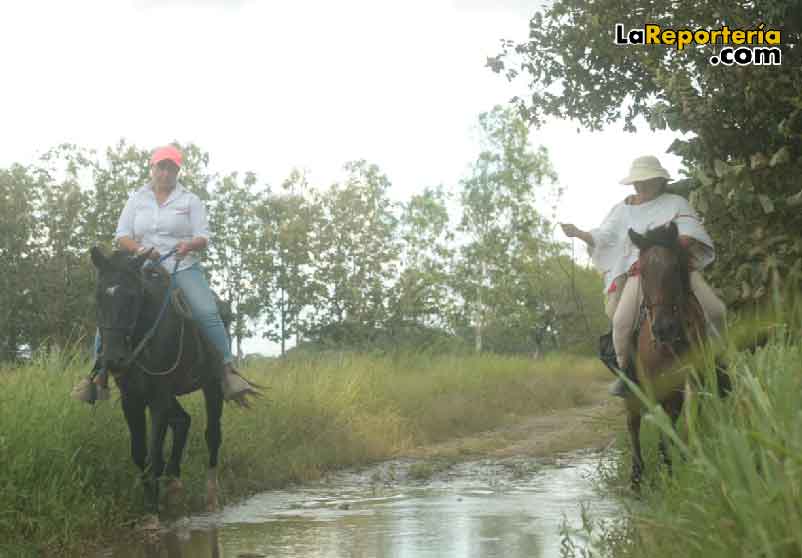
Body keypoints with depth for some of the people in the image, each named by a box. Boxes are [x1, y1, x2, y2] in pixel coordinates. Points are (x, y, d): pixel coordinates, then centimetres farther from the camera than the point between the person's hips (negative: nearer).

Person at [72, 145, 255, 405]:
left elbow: (203, 237, 1)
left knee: (207, 313, -25)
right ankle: (99, 375, -5)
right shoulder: (136, 200, 13)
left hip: (183, 269, -2)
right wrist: (140, 249, -15)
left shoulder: (190, 201, 8)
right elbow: (122, 236, 7)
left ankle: (227, 372, -20)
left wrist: (190, 245, -23)